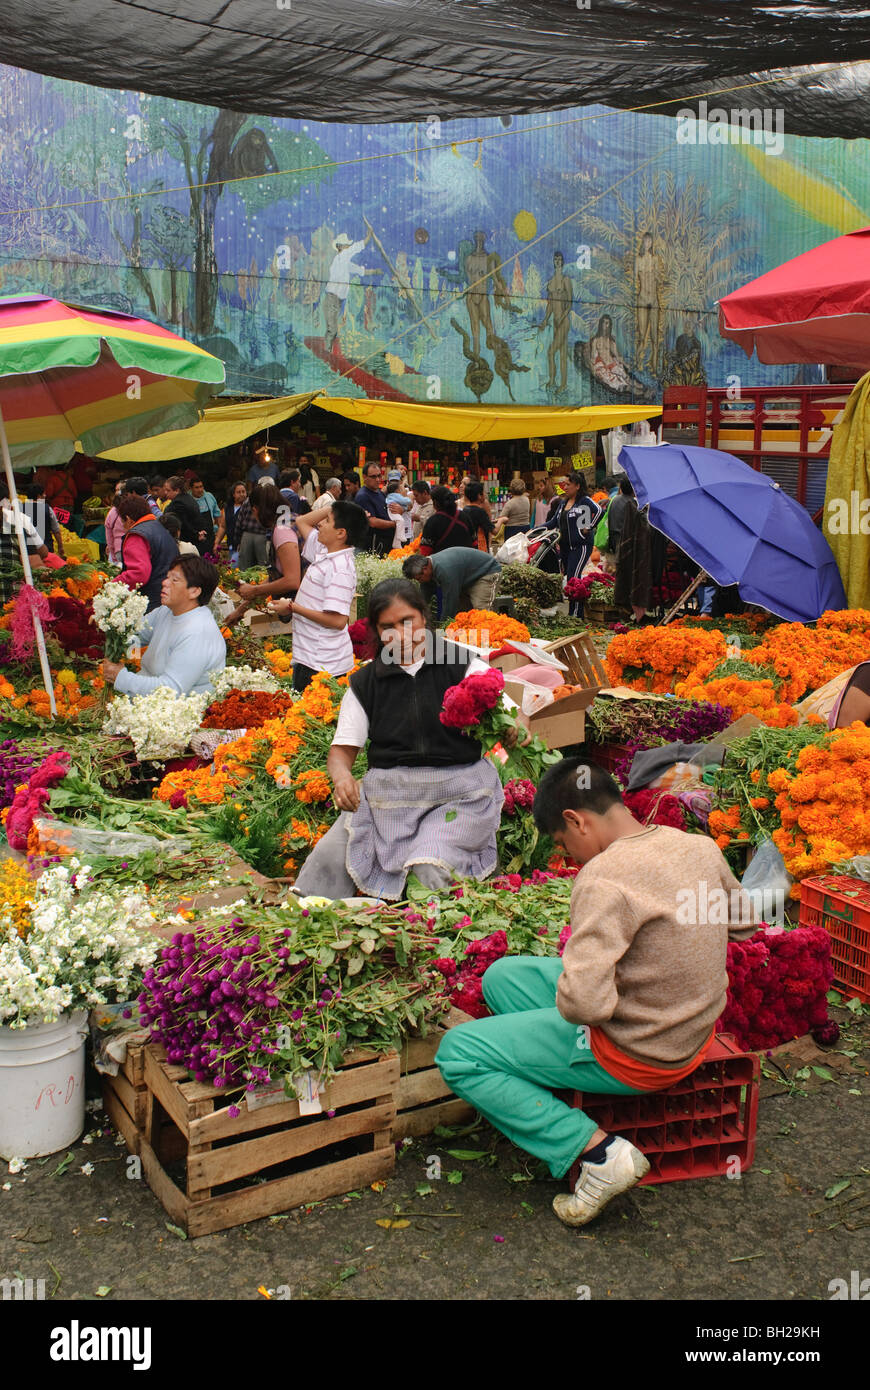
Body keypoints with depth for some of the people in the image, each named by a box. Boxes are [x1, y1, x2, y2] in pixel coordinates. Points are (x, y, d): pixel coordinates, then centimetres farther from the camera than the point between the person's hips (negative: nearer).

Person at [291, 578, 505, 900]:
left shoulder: (462, 665, 5)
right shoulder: (364, 683, 11)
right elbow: (341, 749, 9)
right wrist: (342, 776, -15)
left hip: (459, 791, -2)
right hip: (387, 789, 3)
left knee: (432, 871, -26)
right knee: (329, 859, -14)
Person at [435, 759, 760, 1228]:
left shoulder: (604, 878, -28)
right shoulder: (700, 846, -4)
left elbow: (582, 1003, -34)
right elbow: (744, 922, 14)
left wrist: (565, 993, -12)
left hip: (637, 1052, -8)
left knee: (456, 1054, 0)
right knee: (502, 975, 16)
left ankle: (598, 1150, -4)